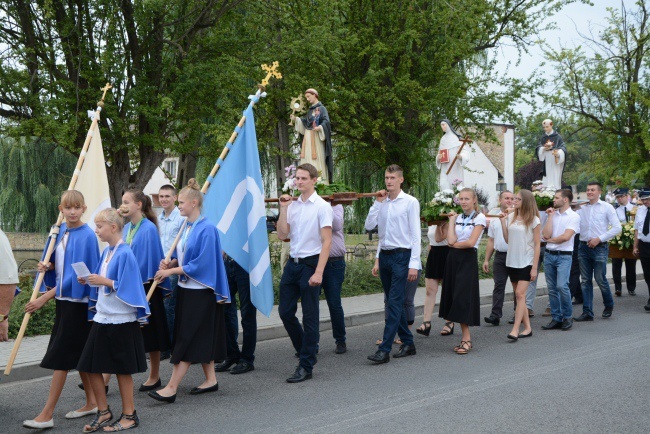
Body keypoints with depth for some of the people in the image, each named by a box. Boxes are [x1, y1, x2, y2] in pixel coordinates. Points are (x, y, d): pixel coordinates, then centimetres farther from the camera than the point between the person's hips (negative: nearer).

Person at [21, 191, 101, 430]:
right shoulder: (61, 230, 8)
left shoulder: (87, 236, -16)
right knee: (79, 353, 14)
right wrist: (48, 266, -6)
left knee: (61, 356, -5)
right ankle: (91, 402, 26)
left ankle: (47, 414, 1)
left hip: (76, 300, -8)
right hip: (63, 298, 8)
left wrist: (45, 297, -20)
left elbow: (78, 273, -20)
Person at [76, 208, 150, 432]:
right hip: (102, 318, 8)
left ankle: (129, 415, 18)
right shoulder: (106, 251, 9)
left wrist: (104, 281, -21)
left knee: (122, 370, 4)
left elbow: (127, 287, -18)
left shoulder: (125, 254, -15)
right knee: (91, 367, 9)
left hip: (121, 320, -8)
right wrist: (89, 281, 1)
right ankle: (103, 411, 24)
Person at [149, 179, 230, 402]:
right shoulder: (186, 227, 10)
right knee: (202, 338, 13)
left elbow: (201, 264, -20)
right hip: (186, 289, 9)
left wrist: (170, 271, -17)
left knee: (188, 339, -6)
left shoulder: (207, 229, -17)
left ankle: (172, 388, -4)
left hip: (200, 293, -9)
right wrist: (171, 263, -3)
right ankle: (210, 380, 22)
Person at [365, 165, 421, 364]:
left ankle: (384, 350, -10)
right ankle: (408, 343, 24)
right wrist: (377, 202, -1)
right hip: (384, 256, 7)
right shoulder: (382, 203, 11)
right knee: (392, 302, 12)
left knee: (394, 303, -9)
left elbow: (416, 234, -8)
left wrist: (414, 264, -13)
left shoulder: (410, 202, -5)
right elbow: (369, 226, 2)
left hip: (401, 256, -6)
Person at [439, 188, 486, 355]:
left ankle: (466, 339, -6)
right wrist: (452, 221, 1)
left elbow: (471, 242, -14)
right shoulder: (458, 217, 12)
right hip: (453, 259, 6)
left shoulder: (479, 218, -3)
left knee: (463, 298, -10)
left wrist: (455, 244, -2)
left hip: (468, 259, -6)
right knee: (454, 298, 5)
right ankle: (466, 338, 12)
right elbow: (451, 240, -3)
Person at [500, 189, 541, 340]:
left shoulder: (533, 220, -7)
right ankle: (527, 327, 18)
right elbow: (507, 240, 8)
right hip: (512, 262, 6)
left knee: (520, 294, -13)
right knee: (519, 296, 10)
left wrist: (534, 267, -10)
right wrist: (503, 222, -1)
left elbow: (537, 245, -6)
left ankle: (515, 329, -15)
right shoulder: (511, 217, 6)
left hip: (526, 262, -6)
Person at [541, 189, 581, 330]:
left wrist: (550, 240, 0)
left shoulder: (574, 216, -3)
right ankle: (556, 318, 14)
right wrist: (550, 216, 0)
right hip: (549, 255, 6)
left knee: (562, 286, -16)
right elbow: (546, 235, -1)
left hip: (564, 256, -6)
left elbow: (566, 237, -15)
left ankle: (567, 317, 1)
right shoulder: (552, 214, 12)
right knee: (552, 288, 7)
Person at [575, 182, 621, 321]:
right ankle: (587, 312, 9)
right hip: (584, 247, 4)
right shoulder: (582, 208, 9)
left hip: (599, 247, -3)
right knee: (586, 281, 5)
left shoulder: (607, 207, 0)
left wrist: (599, 239, -10)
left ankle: (609, 305, 25)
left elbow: (617, 227, -4)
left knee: (600, 279, 0)